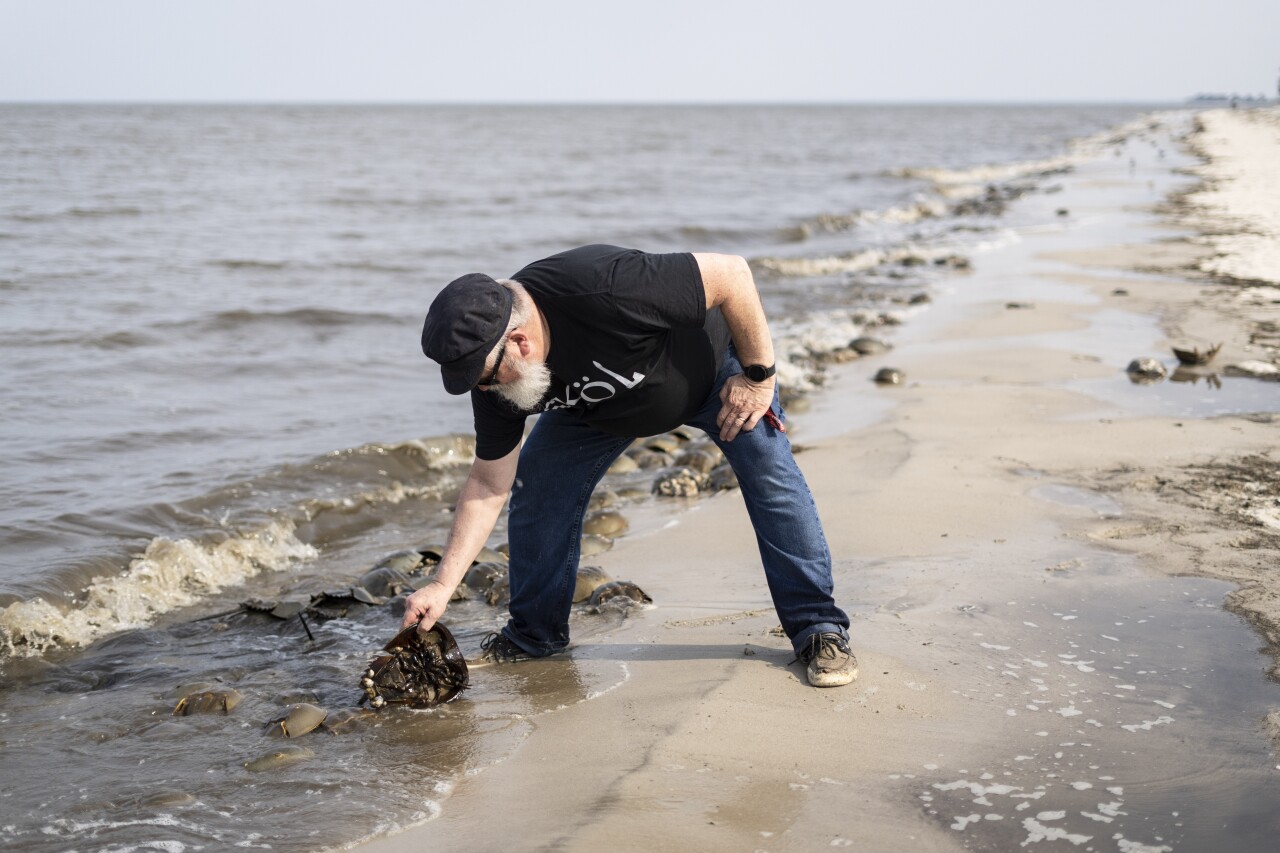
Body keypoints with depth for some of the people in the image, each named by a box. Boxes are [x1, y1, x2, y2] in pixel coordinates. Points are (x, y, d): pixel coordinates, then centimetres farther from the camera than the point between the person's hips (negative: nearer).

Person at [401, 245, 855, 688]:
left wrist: (759, 375, -26)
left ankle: (819, 630, -6)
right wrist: (442, 585, -19)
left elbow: (731, 272, -36)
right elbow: (488, 484, -15)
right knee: (537, 488, -8)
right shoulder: (493, 367, -25)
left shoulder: (604, 292, -47)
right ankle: (533, 634, 11)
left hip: (713, 366, -4)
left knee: (772, 476, -17)